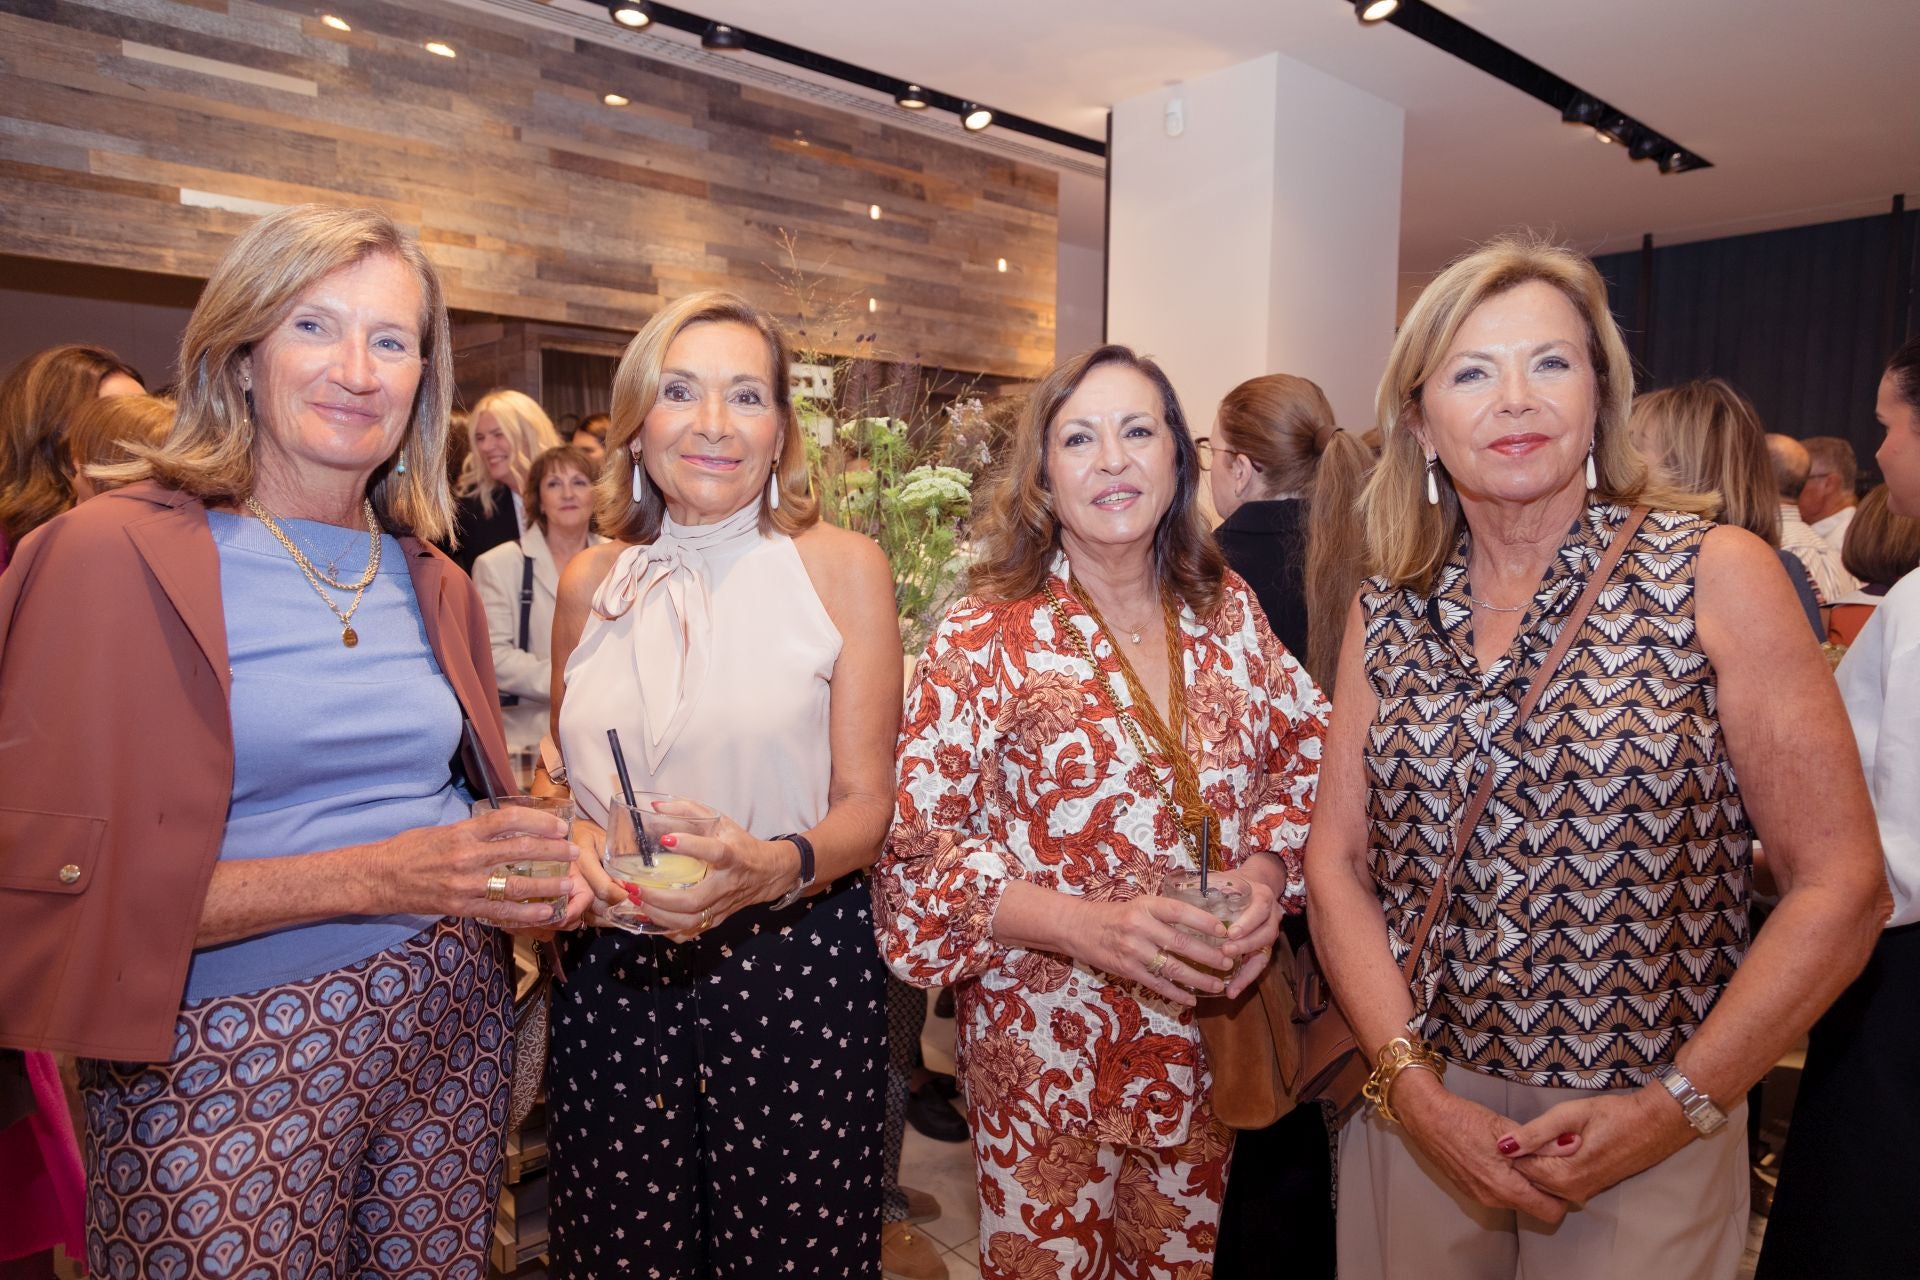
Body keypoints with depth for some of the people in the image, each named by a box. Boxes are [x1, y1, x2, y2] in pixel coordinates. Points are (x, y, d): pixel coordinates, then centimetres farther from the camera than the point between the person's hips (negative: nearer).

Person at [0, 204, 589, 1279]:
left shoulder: (433, 584, 9)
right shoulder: (117, 555, -9)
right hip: (222, 1070, -4)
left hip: (448, 1036, 5)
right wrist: (367, 878, -21)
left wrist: (535, 875, -5)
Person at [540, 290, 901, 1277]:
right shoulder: (592, 583, 4)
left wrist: (779, 866, -24)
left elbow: (865, 802, -4)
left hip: (793, 972, -2)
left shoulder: (842, 567, -5)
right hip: (612, 974, 3)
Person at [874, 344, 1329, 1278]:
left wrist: (1267, 868, -10)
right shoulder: (983, 640, -14)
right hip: (1048, 1051, -4)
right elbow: (918, 851, -15)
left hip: (1206, 1040, 4)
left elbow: (1308, 753, 9)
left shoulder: (1228, 611, -1)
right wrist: (1090, 926, -26)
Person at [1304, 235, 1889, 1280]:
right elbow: (1336, 860, -2)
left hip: (1648, 1136, -2)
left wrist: (1675, 1109, -13)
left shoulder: (1715, 576, -9)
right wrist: (1411, 1086, -11)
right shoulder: (1386, 612, -2)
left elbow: (1840, 885, -10)